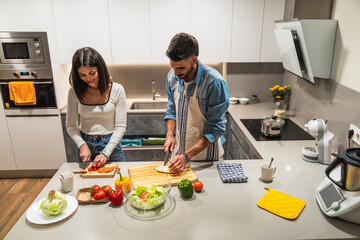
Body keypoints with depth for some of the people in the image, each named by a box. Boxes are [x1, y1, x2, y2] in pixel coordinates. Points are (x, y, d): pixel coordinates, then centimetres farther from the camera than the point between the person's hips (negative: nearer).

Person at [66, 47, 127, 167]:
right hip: (86, 145, 2)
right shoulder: (74, 91, -5)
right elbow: (70, 125, 2)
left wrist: (105, 153, -17)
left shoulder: (116, 90, -11)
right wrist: (82, 145, -14)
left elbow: (120, 127, -11)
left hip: (111, 144, -1)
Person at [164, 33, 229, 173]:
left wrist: (187, 156, -26)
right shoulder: (172, 76, -7)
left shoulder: (215, 82, -25)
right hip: (179, 148, 5)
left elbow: (215, 129, -22)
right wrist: (170, 134, -7)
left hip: (206, 151, -4)